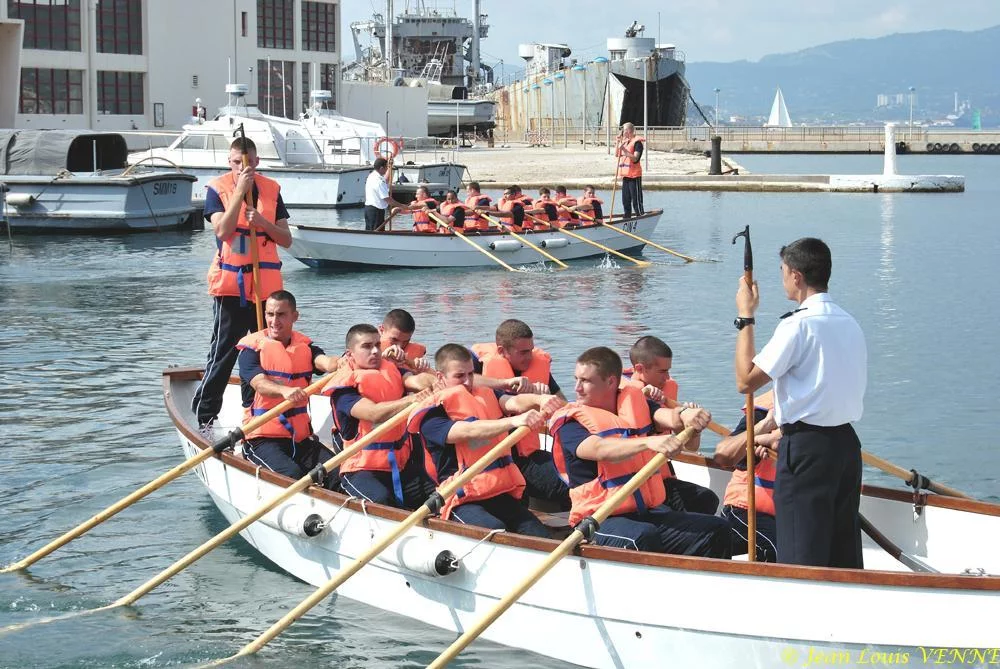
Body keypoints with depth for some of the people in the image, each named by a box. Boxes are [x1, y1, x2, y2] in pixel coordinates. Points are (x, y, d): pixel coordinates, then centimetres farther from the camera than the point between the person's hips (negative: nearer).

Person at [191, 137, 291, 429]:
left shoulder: (271, 189, 7)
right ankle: (204, 415, 3)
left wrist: (262, 222, -13)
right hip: (230, 282, -4)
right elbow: (222, 231, -18)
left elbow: (286, 240, 5)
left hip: (266, 282, 4)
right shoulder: (218, 188, -3)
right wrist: (240, 190, -20)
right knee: (223, 351, -4)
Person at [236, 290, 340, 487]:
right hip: (262, 439, -4)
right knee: (292, 474, -31)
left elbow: (327, 363, -12)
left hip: (301, 438, 4)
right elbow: (260, 384, -20)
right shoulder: (252, 349, -2)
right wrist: (284, 390, -44)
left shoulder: (305, 346, 10)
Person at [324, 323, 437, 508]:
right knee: (381, 500, -32)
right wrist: (411, 400, -39)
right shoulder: (345, 386, -9)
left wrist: (438, 383, -37)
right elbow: (374, 414, -26)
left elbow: (415, 380, -14)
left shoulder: (391, 370, 8)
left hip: (402, 463, 6)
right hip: (360, 470, -5)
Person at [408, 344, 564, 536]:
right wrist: (513, 421, -37)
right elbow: (469, 431, -21)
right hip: (463, 501, -5)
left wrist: (540, 399, -31)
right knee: (495, 530, -33)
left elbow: (514, 402, -7)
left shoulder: (486, 397, 15)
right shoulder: (431, 417, -3)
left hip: (501, 494, 5)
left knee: (540, 536, -17)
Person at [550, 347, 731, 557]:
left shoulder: (635, 403, 13)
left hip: (649, 512, 5)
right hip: (600, 521, -5)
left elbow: (667, 417, -8)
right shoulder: (570, 423, -3)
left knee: (716, 529, -14)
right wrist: (649, 441, -39)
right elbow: (600, 450, -24)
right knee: (643, 537, -37)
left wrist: (685, 415, -32)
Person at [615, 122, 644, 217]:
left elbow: (635, 158, -19)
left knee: (636, 200, -7)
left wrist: (623, 149, -24)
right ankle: (627, 218, 22)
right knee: (626, 200, 14)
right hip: (625, 174, 8)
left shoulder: (637, 142, -10)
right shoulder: (624, 141, 15)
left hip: (634, 175, -8)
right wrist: (618, 143, 3)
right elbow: (616, 154, 14)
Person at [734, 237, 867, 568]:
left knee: (802, 560, -3)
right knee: (845, 553, 14)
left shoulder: (798, 324, -15)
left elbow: (746, 380, -15)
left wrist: (745, 317, -6)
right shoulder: (850, 324, 10)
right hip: (847, 442, 8)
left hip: (807, 451, -8)